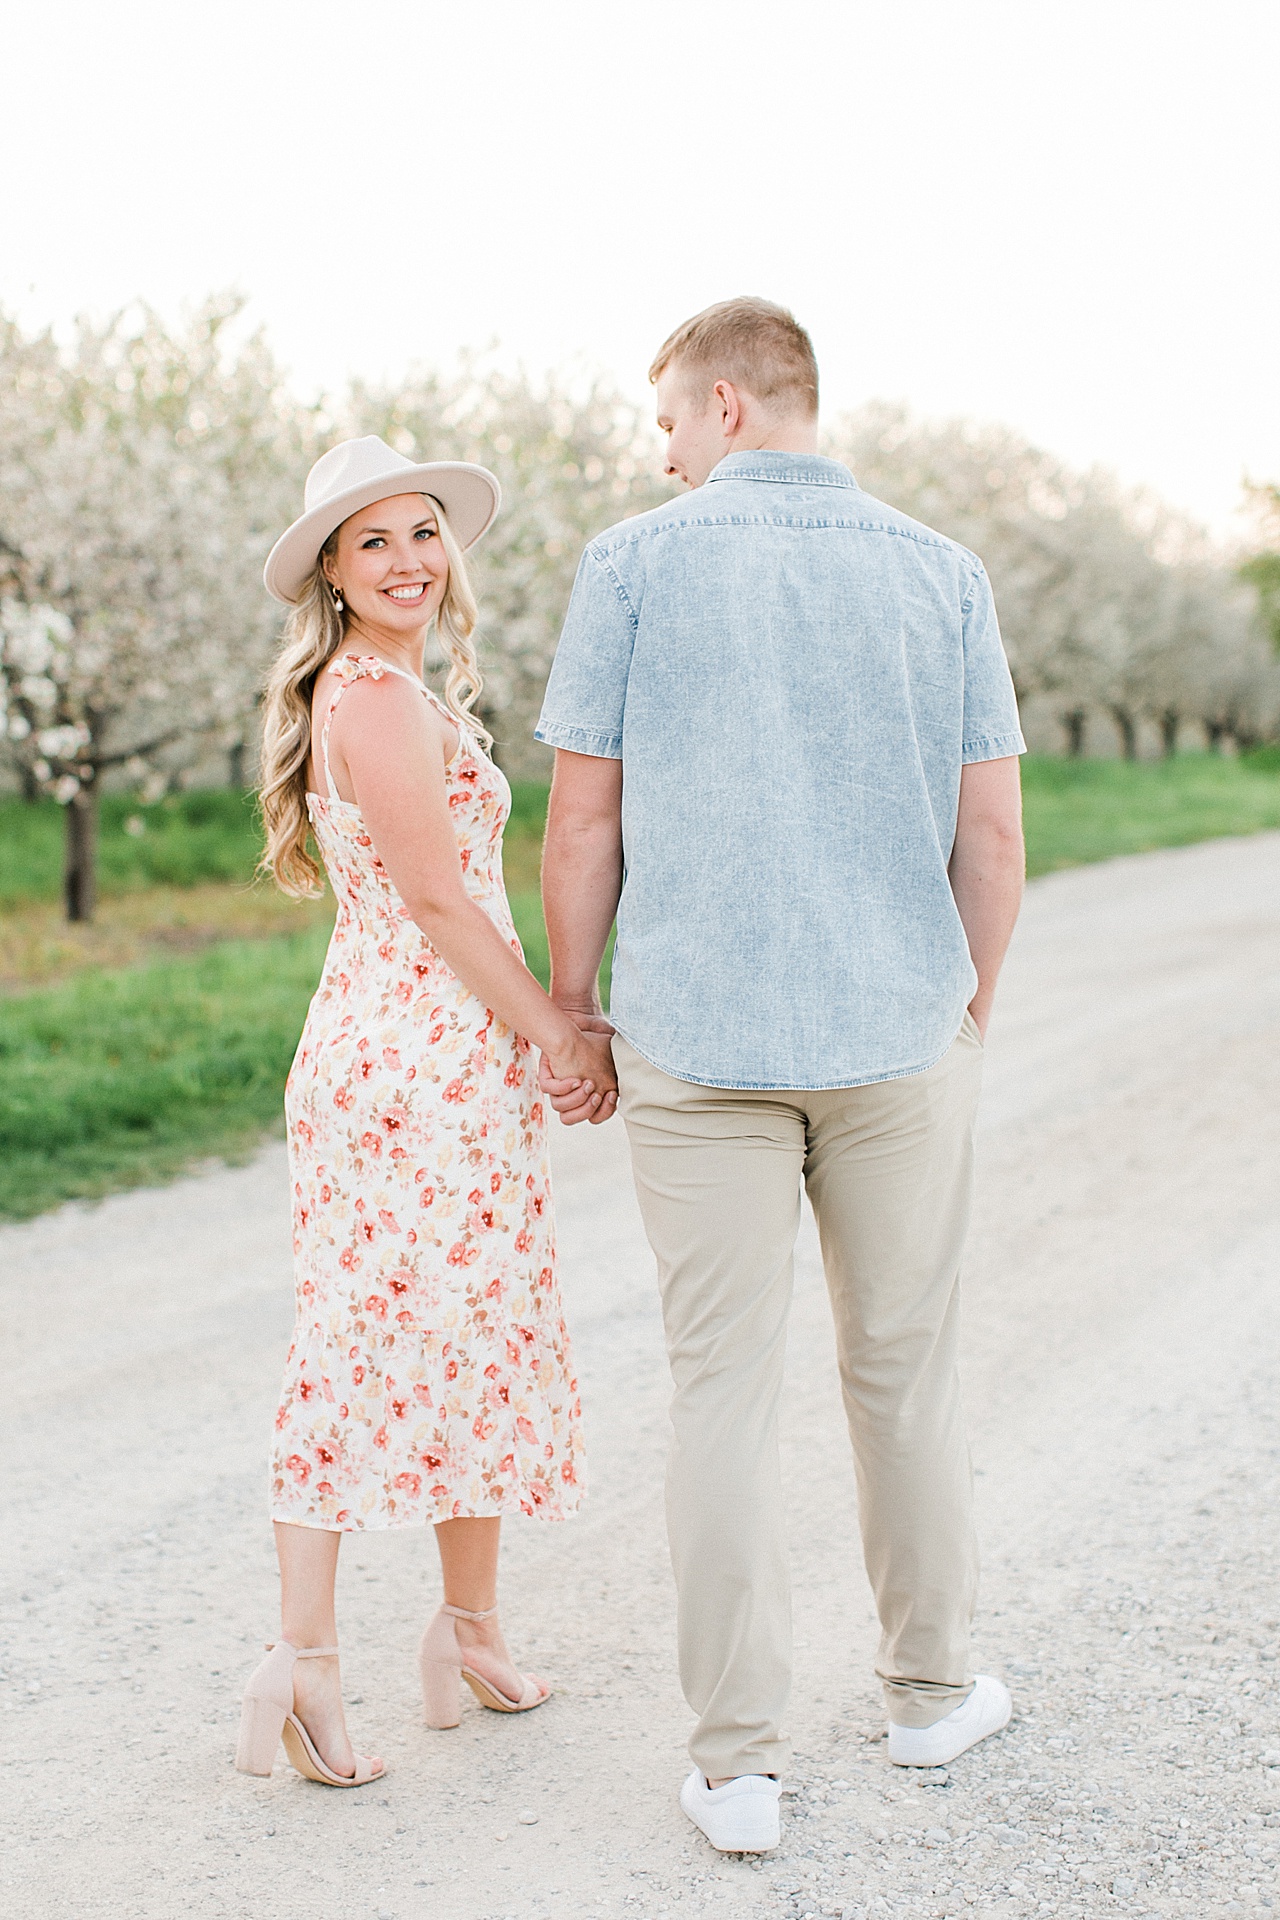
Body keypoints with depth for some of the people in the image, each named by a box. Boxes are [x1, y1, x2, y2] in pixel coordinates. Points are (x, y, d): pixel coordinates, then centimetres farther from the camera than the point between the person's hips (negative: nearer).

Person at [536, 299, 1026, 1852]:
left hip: (698, 1039, -2)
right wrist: (969, 1005, 15)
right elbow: (992, 831, 2)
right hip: (902, 1034, 2)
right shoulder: (940, 574, 3)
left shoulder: (635, 564, -4)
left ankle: (737, 1764, 8)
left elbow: (581, 820, -4)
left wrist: (569, 1008, 8)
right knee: (905, 1370, 15)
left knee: (723, 1389, 3)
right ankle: (929, 1692, 30)